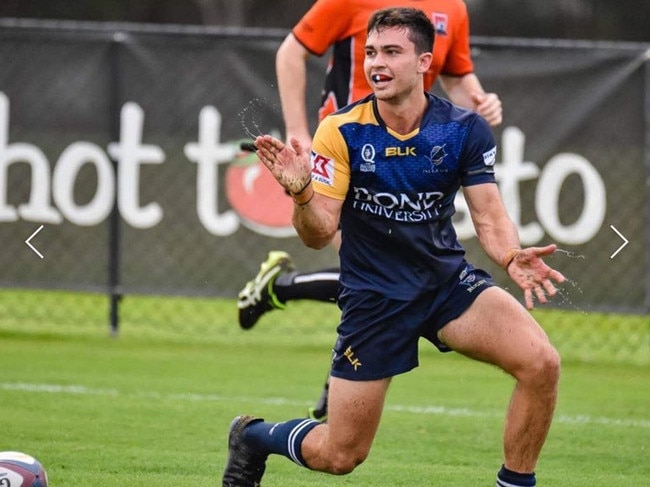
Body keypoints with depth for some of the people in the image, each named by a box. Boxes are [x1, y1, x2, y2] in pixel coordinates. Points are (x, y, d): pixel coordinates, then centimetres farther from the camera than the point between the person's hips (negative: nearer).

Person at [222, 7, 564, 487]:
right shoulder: (341, 131, -12)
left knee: (541, 362, -24)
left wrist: (514, 258, -30)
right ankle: (253, 435, 34)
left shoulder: (465, 130, -8)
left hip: (449, 280, 2)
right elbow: (319, 233, -13)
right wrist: (301, 193, -35)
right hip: (373, 297, -2)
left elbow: (490, 217, -8)